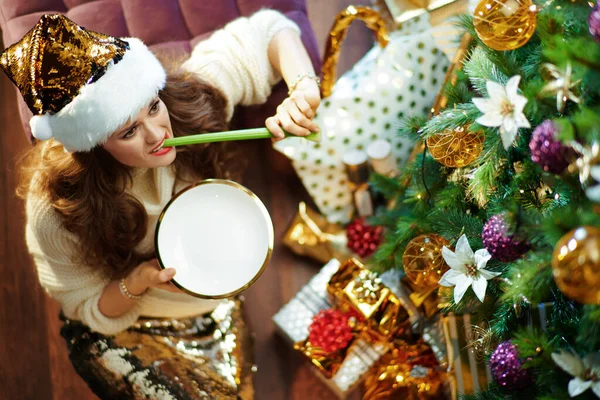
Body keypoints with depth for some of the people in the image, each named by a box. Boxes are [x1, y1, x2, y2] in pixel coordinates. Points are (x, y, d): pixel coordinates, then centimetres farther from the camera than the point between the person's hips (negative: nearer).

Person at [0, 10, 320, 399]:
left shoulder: (188, 95, -26)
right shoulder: (57, 208, -31)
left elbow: (269, 30, -14)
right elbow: (90, 312, -16)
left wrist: (304, 90, -33)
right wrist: (137, 282, -37)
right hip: (126, 335, -4)